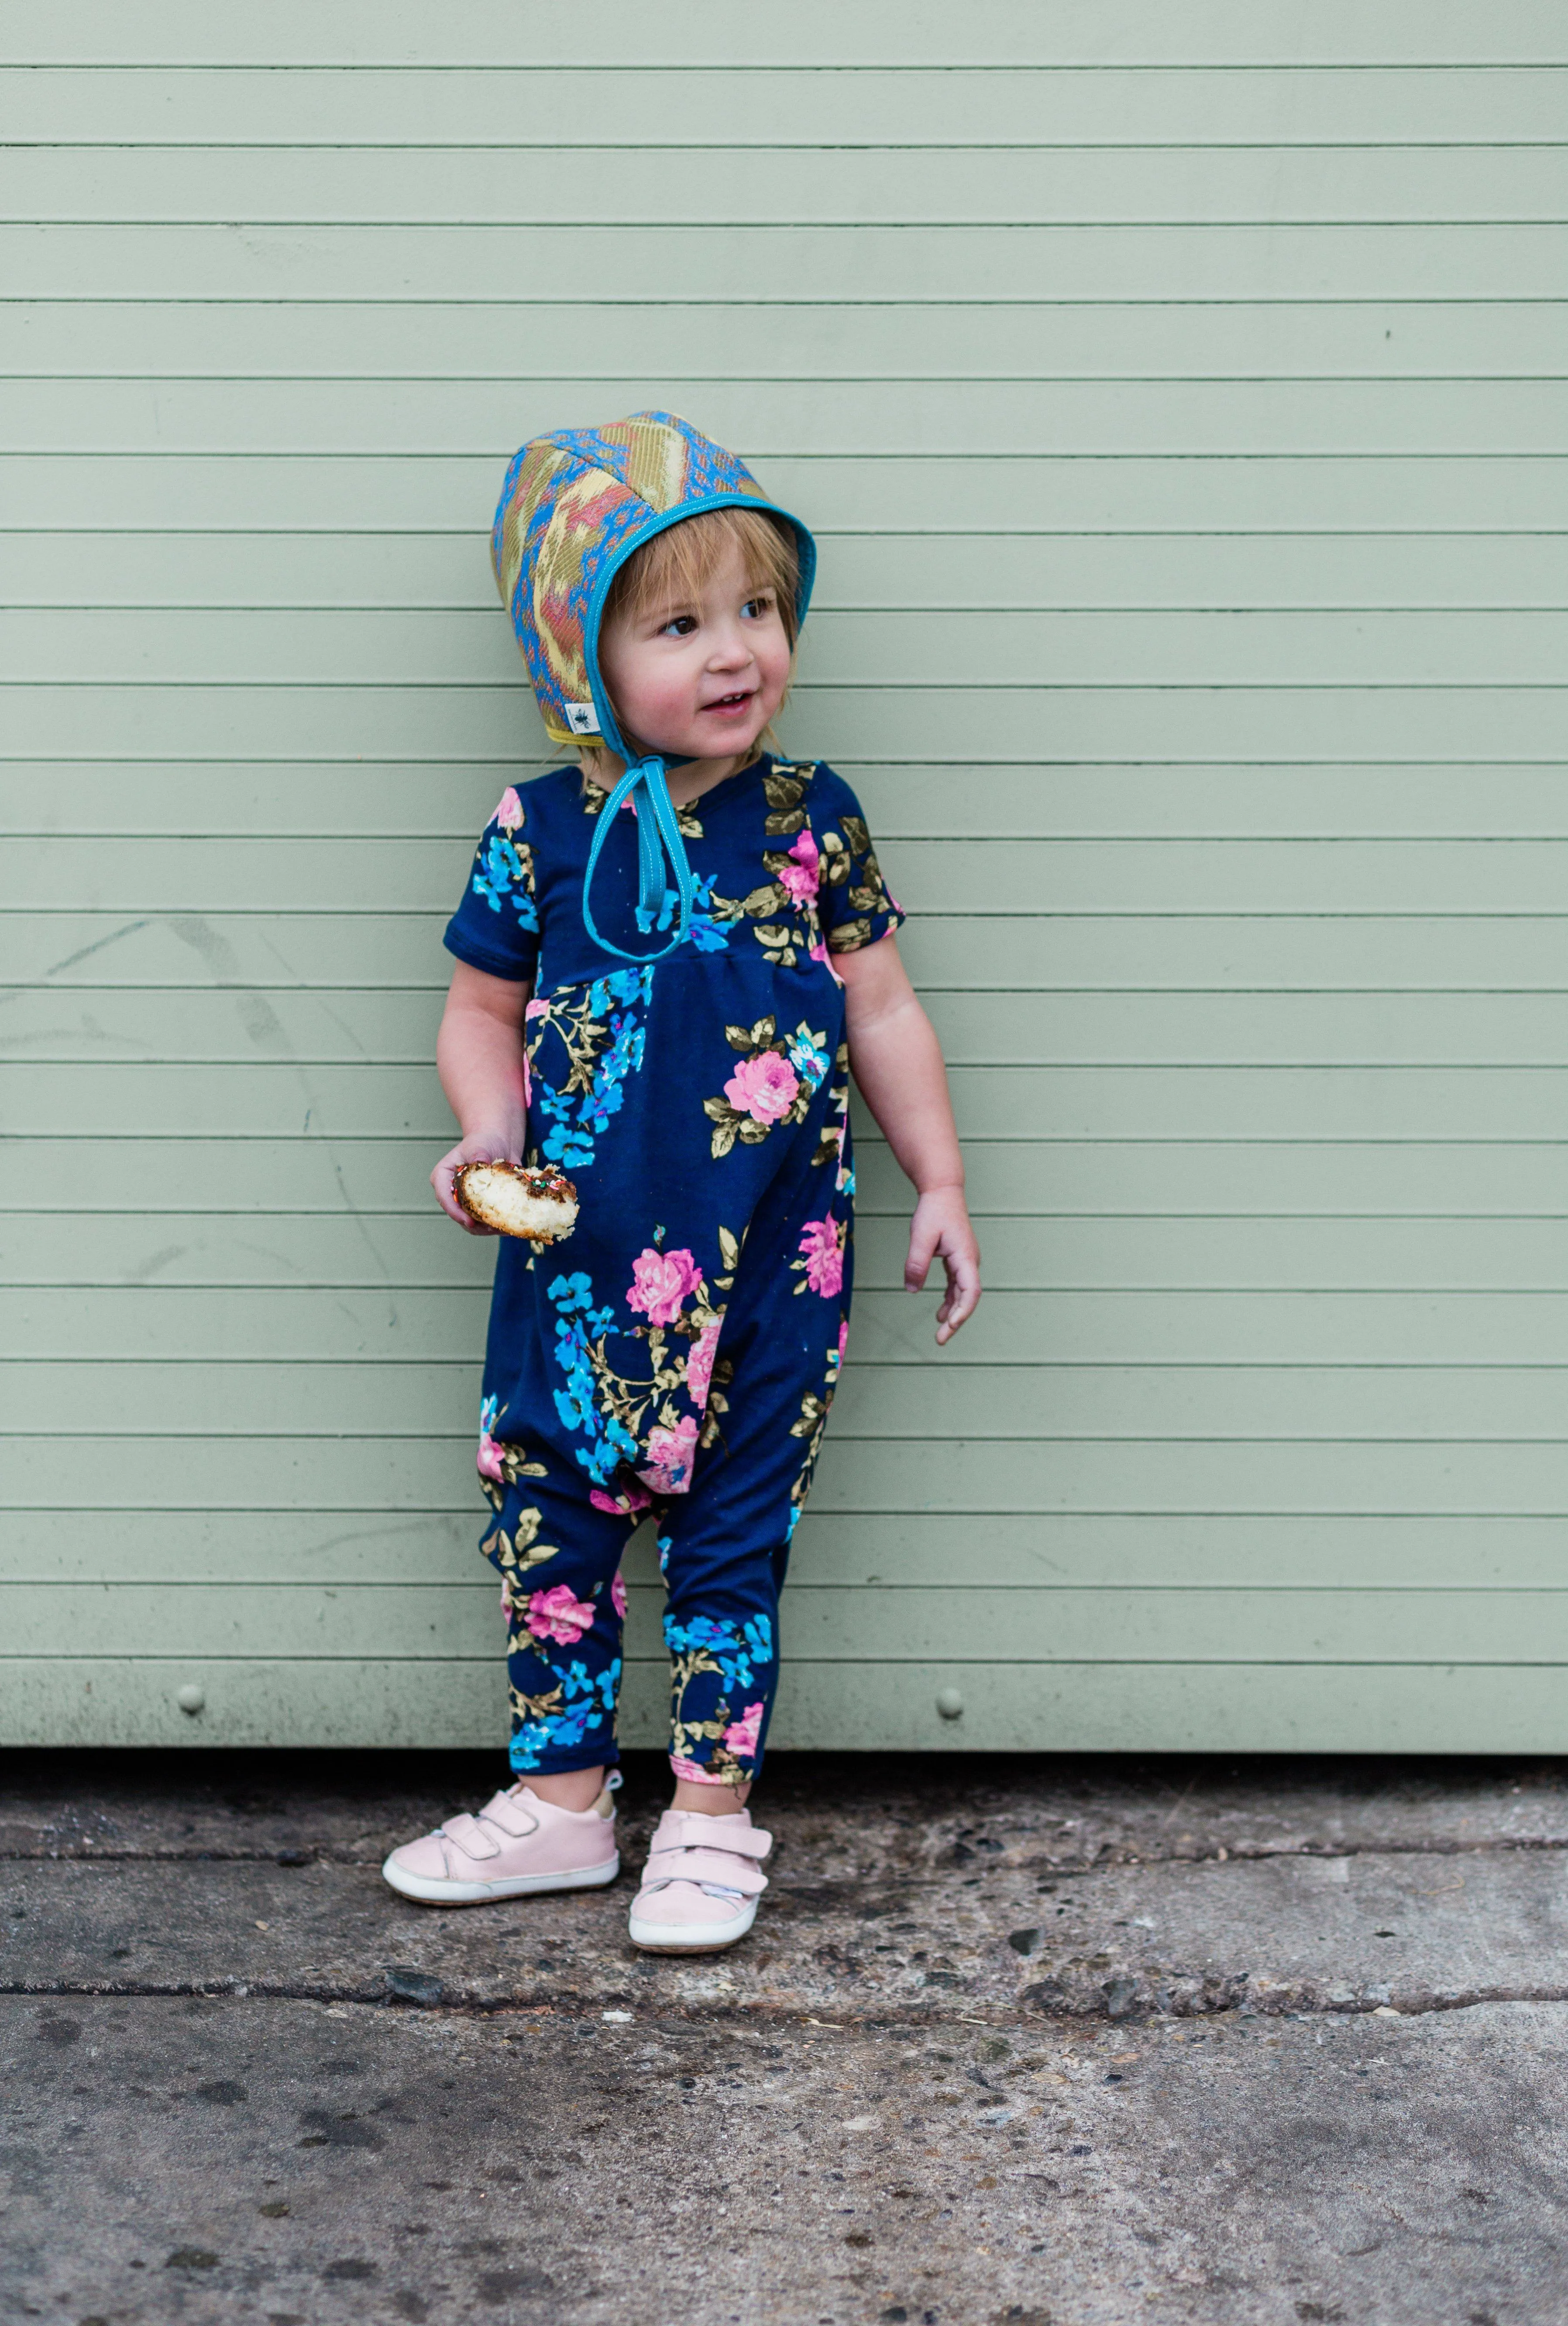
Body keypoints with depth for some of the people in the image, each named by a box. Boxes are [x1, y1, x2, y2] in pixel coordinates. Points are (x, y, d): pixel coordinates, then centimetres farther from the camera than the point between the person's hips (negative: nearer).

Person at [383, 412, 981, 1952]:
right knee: (549, 1520, 10)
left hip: (768, 1261, -1)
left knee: (732, 1532, 9)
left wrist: (939, 1183, 4)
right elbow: (483, 1012, 7)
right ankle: (561, 1797, 28)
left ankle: (712, 1814, 24)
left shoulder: (811, 820, -2)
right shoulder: (541, 834, -3)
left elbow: (882, 1014, 6)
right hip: (585, 1257, 1)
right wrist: (490, 1133, -11)